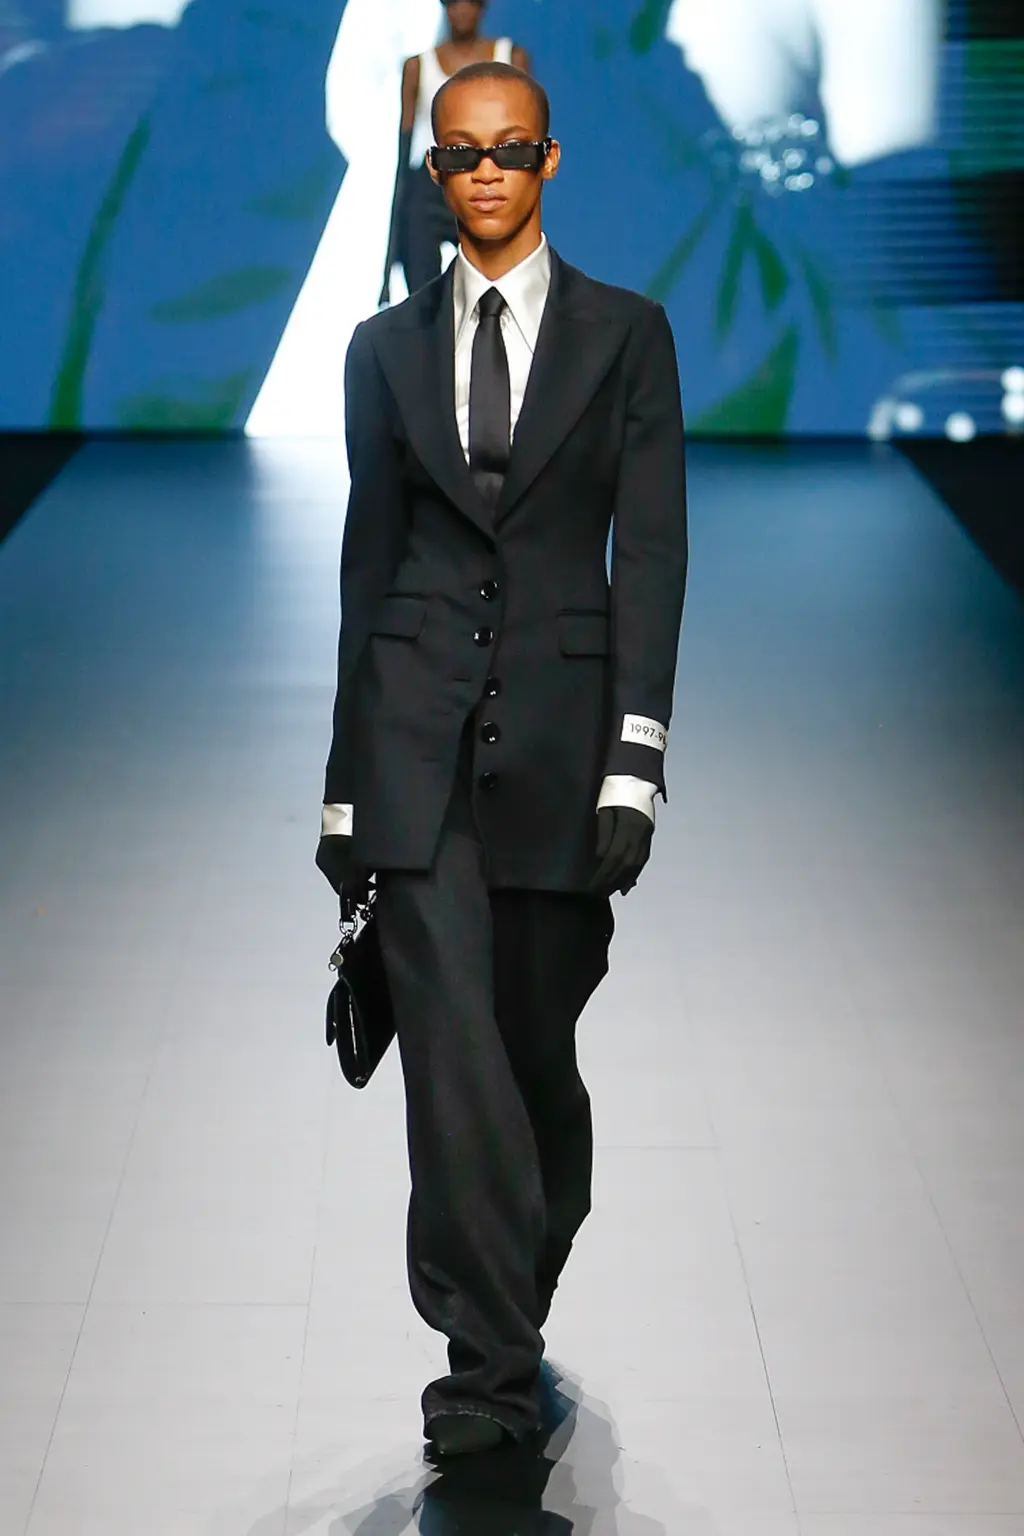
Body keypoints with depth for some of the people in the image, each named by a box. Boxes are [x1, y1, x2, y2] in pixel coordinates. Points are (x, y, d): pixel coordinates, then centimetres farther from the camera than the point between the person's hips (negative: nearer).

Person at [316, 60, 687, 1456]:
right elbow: (368, 556, 13)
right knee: (451, 1039, -9)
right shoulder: (388, 346, 12)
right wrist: (347, 783, 11)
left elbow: (652, 550, 0)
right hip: (417, 718, 1)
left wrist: (635, 758, -10)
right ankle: (489, 1357, -6)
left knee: (536, 1038, 8)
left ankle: (522, 1300, 29)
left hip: (561, 716, -1)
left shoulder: (625, 333, 6)